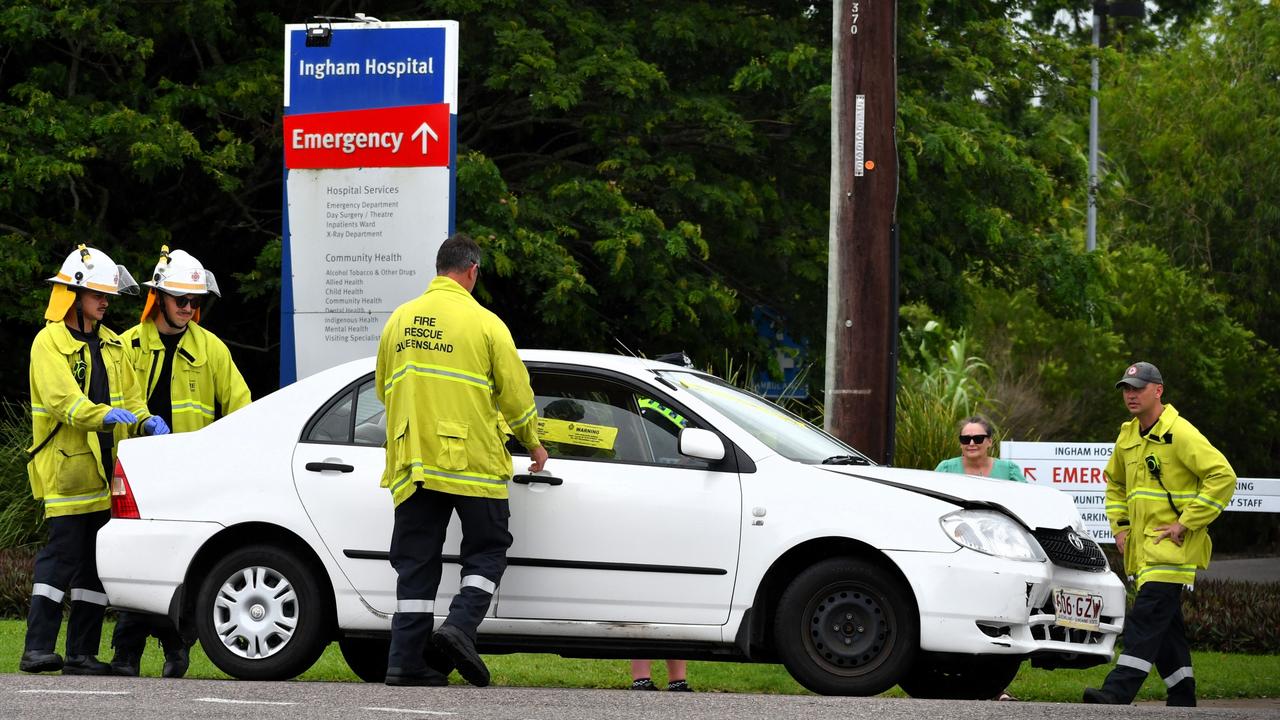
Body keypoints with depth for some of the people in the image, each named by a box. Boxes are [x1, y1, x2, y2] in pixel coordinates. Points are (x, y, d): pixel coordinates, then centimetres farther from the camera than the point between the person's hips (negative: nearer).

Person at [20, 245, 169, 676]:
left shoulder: (110, 345, 19)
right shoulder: (49, 343, -5)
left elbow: (129, 397, 20)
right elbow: (62, 400, -18)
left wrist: (145, 421, -2)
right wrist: (104, 415, -33)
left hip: (106, 469, 7)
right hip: (67, 468, -7)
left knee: (96, 563, 6)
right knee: (62, 555, -12)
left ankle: (82, 653, 9)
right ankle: (37, 648, -11)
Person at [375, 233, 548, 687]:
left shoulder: (400, 320, 9)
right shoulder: (484, 324, -5)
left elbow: (383, 390, 20)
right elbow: (516, 393, -1)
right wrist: (533, 444, 15)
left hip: (413, 460, 4)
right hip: (473, 460, -4)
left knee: (416, 561, 6)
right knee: (486, 551, 8)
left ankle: (406, 658, 1)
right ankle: (460, 626, -14)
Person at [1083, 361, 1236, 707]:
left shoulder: (1180, 434, -11)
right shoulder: (1127, 437, 14)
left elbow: (1223, 477, -17)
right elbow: (1115, 483, 32)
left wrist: (1187, 524, -18)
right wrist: (1120, 526, 17)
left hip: (1172, 547, -9)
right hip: (1143, 547, 9)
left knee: (1146, 617, -17)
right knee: (1165, 625, 12)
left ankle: (1118, 691, -26)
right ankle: (1182, 699, 19)